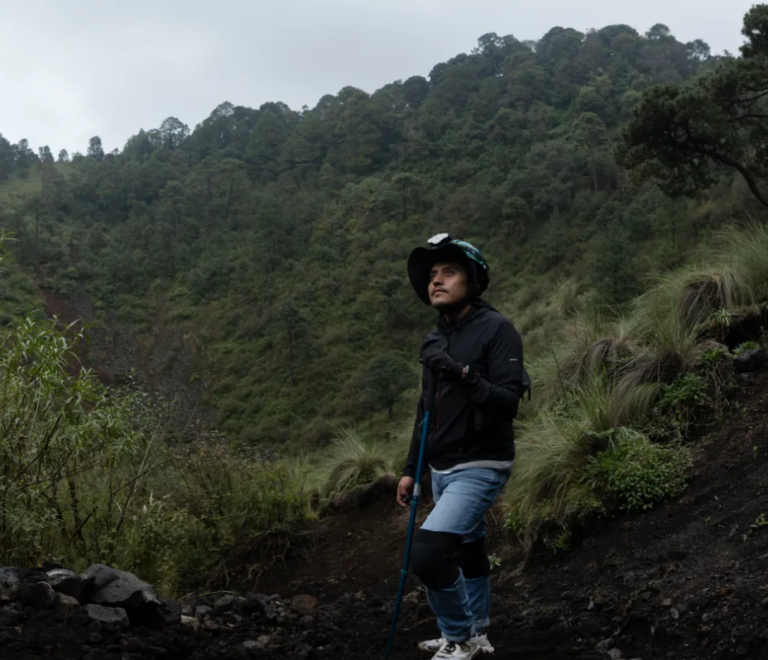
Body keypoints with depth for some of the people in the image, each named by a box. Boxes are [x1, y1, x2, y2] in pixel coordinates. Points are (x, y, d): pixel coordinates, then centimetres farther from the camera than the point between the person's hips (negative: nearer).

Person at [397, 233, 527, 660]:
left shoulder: (497, 329, -12)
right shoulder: (436, 340, 11)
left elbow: (508, 404, -21)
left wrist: (462, 373, -33)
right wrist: (411, 470, 17)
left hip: (481, 467, -7)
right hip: (442, 469, 7)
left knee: (428, 553, -17)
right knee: (468, 552, 17)